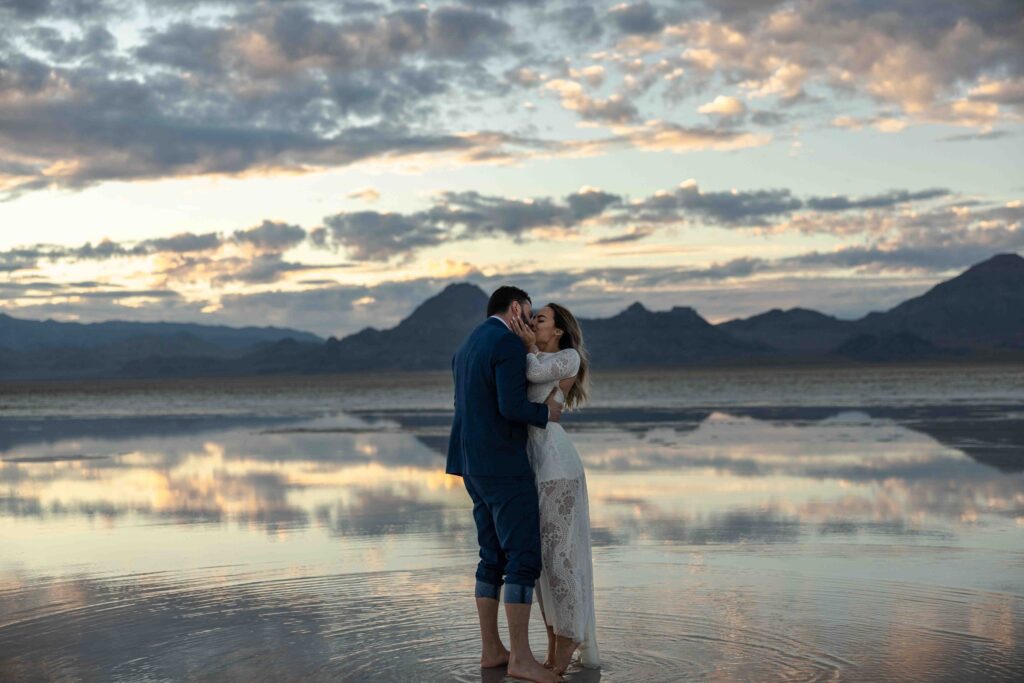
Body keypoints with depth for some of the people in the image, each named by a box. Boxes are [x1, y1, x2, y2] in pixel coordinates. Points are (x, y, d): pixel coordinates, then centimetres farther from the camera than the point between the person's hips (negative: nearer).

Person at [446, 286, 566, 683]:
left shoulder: (466, 348, 17)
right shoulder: (509, 344, -14)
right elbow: (511, 407, -24)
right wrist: (546, 414, -4)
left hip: (475, 466, 10)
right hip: (504, 466, -10)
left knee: (494, 558, 13)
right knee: (525, 558, -8)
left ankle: (492, 650, 16)